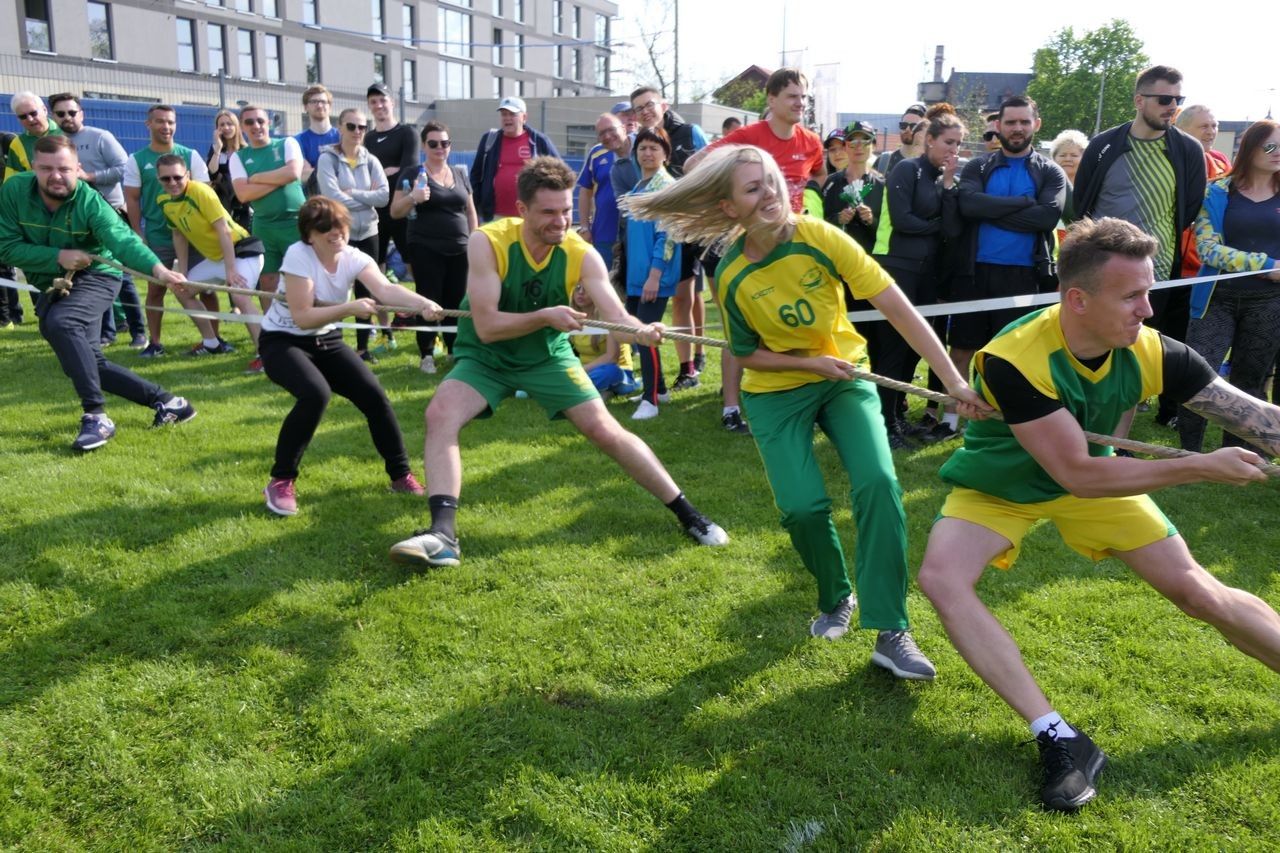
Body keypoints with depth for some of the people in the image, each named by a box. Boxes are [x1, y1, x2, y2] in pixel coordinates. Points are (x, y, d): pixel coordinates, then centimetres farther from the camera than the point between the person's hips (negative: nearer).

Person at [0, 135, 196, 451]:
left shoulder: (90, 202, -25)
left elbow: (123, 240, -42)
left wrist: (158, 269, -61)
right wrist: (58, 256, -27)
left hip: (95, 277, -5)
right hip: (50, 284, 6)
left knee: (60, 322, -34)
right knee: (90, 361, 4)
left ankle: (96, 416, -28)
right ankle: (165, 401, 19)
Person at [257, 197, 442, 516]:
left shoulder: (354, 258, -10)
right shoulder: (298, 255, -22)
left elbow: (385, 289, -30)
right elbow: (302, 317, -26)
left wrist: (422, 303, -49)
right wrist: (349, 308, -37)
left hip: (326, 340, 5)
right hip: (282, 341, -5)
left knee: (374, 394, -11)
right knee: (316, 393, -32)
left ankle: (400, 474, 8)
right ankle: (281, 481, -14)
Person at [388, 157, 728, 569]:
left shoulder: (582, 254, -18)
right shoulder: (488, 242, -25)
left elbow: (616, 313, -27)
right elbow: (486, 326, -28)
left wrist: (642, 330, -50)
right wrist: (545, 316, -42)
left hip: (547, 355, 1)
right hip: (485, 356, -1)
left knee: (606, 430, -5)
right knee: (440, 414, -26)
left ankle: (688, 513, 8)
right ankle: (443, 534, -27)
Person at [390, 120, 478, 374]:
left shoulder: (461, 173, 12)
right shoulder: (413, 174, -1)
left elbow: (471, 211, 18)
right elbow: (395, 212, -3)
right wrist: (413, 197, -21)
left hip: (459, 250, 4)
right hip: (426, 249, -4)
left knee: (456, 301, 5)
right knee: (429, 301, -3)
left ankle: (455, 350, 17)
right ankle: (427, 355, 4)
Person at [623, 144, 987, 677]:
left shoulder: (820, 238, -17)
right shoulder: (731, 277, -13)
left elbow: (897, 307, -19)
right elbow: (748, 355, -1)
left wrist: (953, 379, -25)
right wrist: (811, 362, -18)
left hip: (845, 377, 0)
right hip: (776, 393, 0)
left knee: (878, 483, -22)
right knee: (803, 507, -15)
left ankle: (890, 632, -11)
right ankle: (836, 600, 19)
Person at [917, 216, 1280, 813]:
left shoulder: (1150, 352, -22)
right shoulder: (1013, 360, -36)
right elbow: (1077, 474, -33)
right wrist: (1201, 468, -29)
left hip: (1092, 476, 4)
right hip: (997, 487, -3)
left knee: (1200, 593, 1)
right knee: (940, 577, -29)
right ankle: (1059, 739, -24)